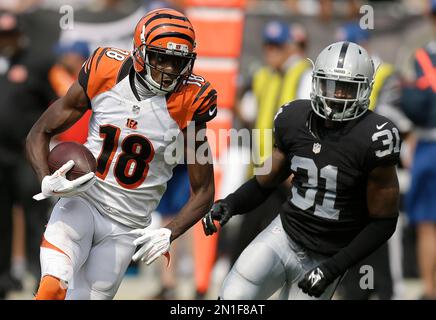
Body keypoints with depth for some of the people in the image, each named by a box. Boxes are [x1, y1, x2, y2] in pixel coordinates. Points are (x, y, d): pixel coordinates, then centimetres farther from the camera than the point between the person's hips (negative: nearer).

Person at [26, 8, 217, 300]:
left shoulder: (186, 104, -10)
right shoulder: (104, 76, -8)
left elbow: (203, 192, -1)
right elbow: (40, 134, 3)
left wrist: (169, 234, -17)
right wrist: (47, 181, -16)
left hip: (126, 229, 1)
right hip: (83, 202, -1)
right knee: (53, 288, -28)